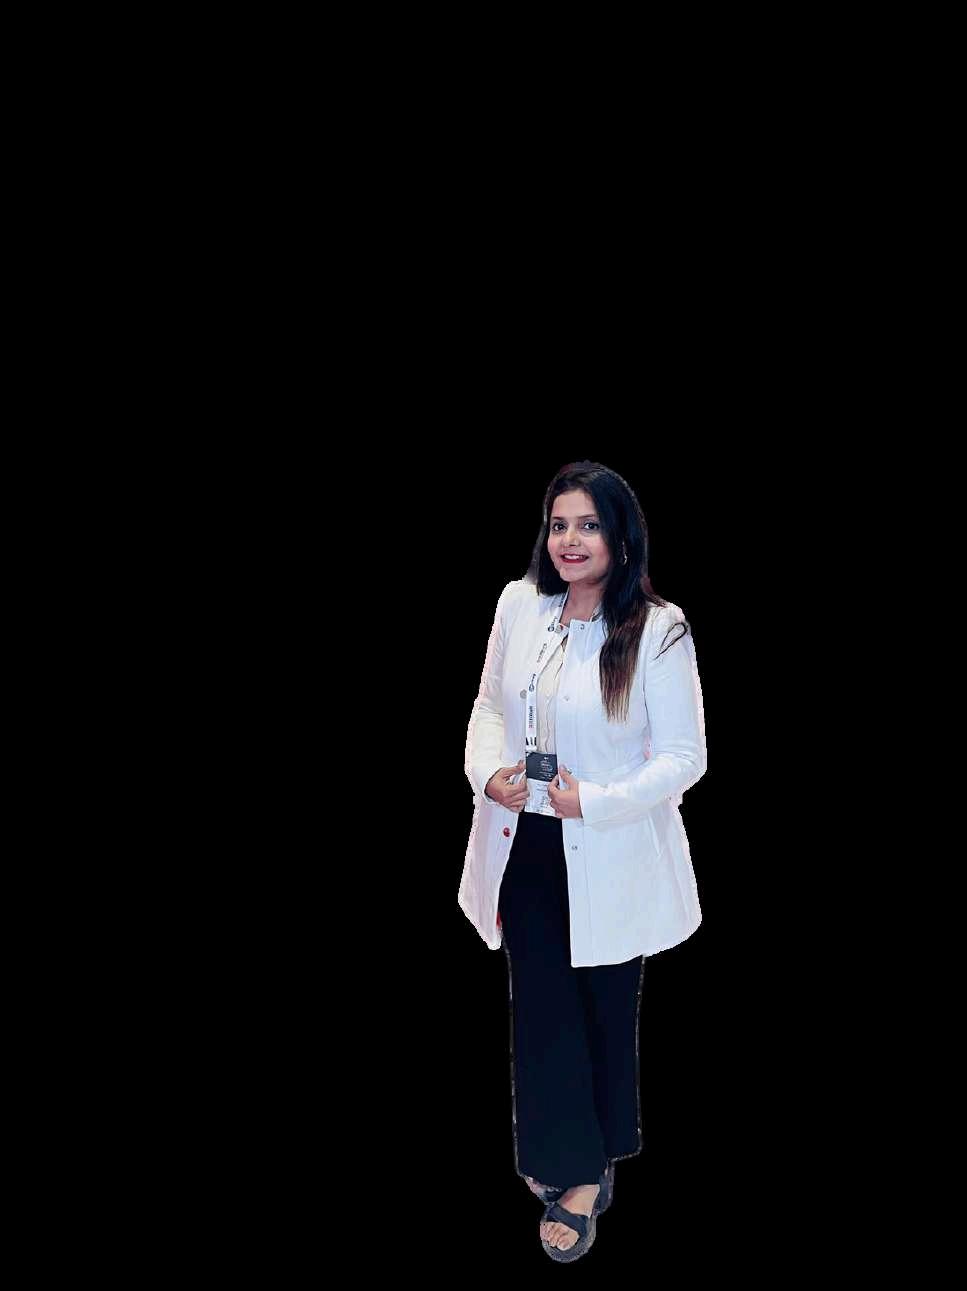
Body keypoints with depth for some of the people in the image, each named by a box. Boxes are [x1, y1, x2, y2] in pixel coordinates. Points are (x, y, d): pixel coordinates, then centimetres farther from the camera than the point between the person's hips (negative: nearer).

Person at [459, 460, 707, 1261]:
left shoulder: (658, 631, -16)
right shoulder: (519, 604, -3)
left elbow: (685, 757, -14)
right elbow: (490, 704, 9)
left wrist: (595, 801, -24)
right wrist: (487, 770, -10)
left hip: (608, 859, -3)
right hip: (525, 848, 4)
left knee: (605, 1010, 16)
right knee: (541, 1008, 13)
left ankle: (590, 1165, 38)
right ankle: (571, 1165, 34)